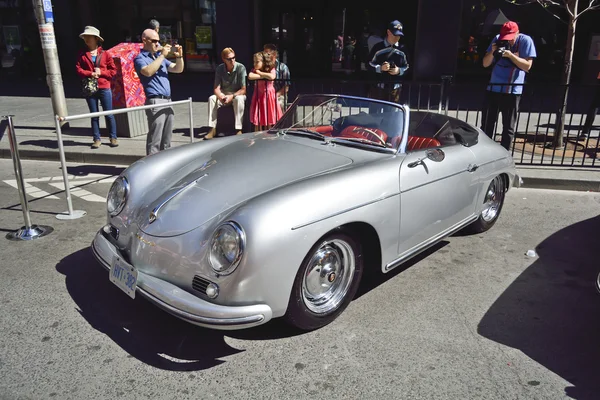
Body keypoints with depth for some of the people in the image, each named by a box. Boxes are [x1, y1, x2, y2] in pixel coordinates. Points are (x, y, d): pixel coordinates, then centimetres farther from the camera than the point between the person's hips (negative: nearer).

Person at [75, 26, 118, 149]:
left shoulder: (104, 54, 2)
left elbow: (113, 70, 1)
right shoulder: (82, 54, 5)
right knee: (94, 115, 8)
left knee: (109, 114, 3)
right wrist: (90, 74, -15)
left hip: (104, 88, -2)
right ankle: (97, 139, 15)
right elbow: (78, 69, 0)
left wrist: (101, 72, -11)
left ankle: (113, 137, 14)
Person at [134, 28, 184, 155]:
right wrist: (162, 55, -16)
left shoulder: (159, 57, 22)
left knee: (166, 140, 12)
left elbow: (178, 69, 20)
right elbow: (148, 71, -22)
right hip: (155, 101, -8)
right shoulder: (140, 58, -1)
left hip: (167, 101, 8)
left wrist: (179, 56, 1)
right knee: (155, 140, -9)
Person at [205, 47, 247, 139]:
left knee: (239, 99, -36)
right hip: (223, 95, 3)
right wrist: (221, 96, -28)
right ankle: (212, 129, -21)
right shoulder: (220, 69, -4)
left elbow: (244, 90, -16)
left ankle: (238, 130, -36)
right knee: (212, 98, -23)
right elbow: (216, 88, -6)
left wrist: (232, 96, -28)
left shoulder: (240, 68, -15)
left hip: (238, 94, -3)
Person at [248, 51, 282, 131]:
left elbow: (272, 77, -32)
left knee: (268, 122, 6)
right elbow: (250, 76, -24)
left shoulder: (271, 70, -9)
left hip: (269, 96, -2)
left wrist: (260, 73, -19)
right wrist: (264, 76, -20)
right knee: (257, 122, 1)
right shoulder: (254, 70, -2)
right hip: (258, 96, 2)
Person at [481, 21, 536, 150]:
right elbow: (485, 64, 4)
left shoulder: (526, 41, -7)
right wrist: (492, 52, -15)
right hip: (493, 89, 4)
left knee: (508, 128, 3)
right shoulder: (497, 39, 2)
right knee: (486, 126, 6)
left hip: (512, 91, -3)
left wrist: (510, 55, -22)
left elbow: (527, 66, -13)